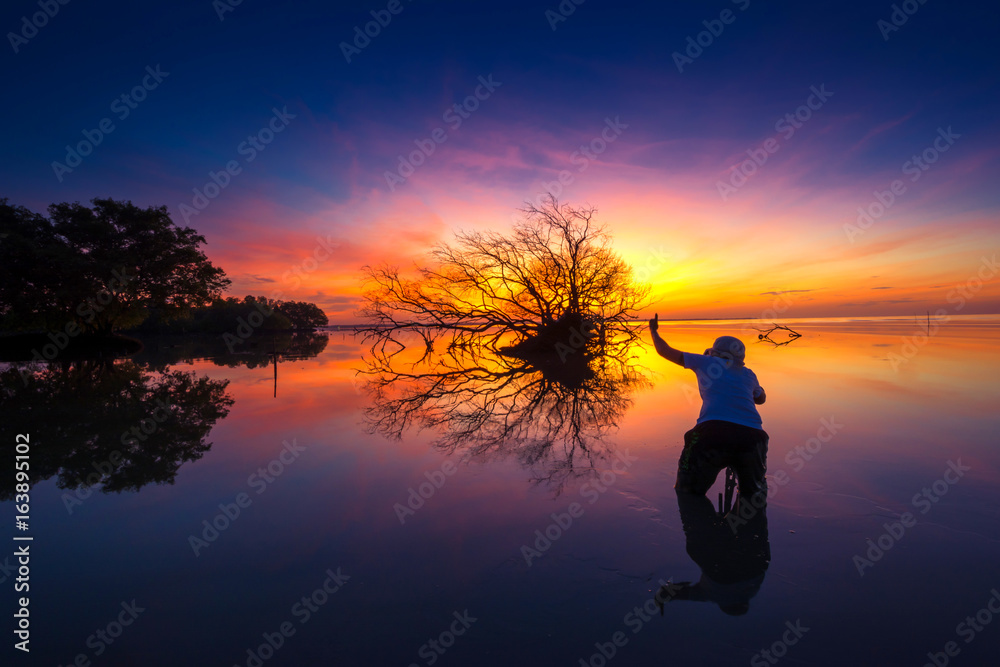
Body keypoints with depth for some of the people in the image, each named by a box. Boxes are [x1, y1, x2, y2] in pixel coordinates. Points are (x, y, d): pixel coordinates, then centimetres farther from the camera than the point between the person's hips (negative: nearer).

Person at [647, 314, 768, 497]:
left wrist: (653, 330, 46)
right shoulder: (748, 374, 26)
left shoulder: (706, 361, 19)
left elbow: (664, 351, 28)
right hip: (752, 435, 4)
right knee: (753, 495, 27)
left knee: (688, 494, 12)